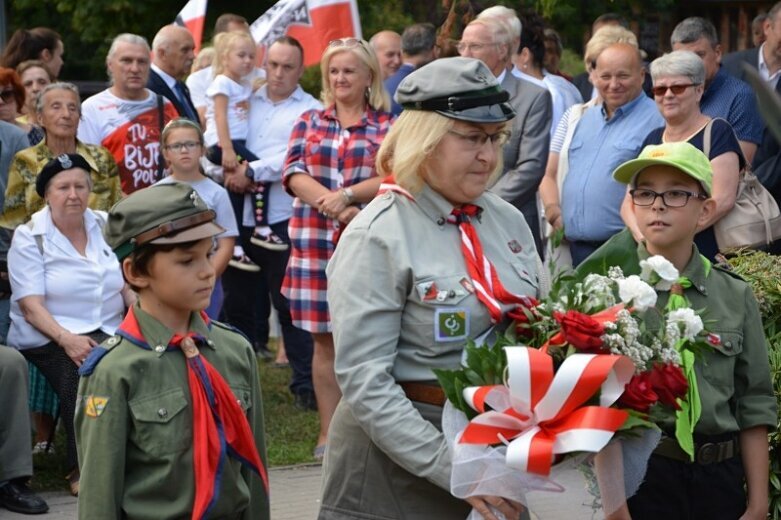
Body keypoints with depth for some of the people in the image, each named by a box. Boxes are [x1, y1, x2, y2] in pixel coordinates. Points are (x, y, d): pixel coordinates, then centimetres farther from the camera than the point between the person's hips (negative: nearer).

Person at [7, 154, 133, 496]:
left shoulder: (106, 227, 14)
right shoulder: (29, 238, 0)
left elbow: (130, 286, 13)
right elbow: (31, 307, -9)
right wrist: (67, 339, -27)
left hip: (109, 333, 4)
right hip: (49, 338, -4)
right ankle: (82, 467, -25)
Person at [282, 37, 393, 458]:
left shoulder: (387, 126, 6)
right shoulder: (309, 122, 14)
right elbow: (293, 172, 2)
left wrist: (345, 195, -18)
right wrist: (333, 206, -12)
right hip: (315, 241, 2)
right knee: (324, 338, 4)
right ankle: (328, 432, 10)